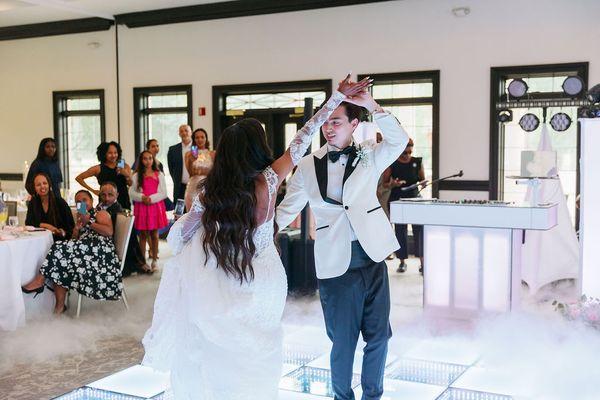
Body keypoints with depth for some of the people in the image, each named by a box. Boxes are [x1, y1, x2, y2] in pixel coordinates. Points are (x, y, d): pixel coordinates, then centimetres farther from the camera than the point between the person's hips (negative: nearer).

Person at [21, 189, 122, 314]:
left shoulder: (100, 213, 10)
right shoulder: (81, 218, 30)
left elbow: (109, 231, -10)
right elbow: (75, 240, 21)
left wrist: (89, 222, -7)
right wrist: (77, 228, 2)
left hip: (100, 250, -7)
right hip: (84, 250, 7)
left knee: (62, 249, -23)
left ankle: (40, 280, -15)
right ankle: (60, 305, -20)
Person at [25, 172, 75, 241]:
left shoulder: (60, 202, -1)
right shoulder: (33, 203, 9)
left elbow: (71, 225, -1)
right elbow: (28, 223, 2)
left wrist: (62, 232, -21)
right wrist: (45, 225, -13)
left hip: (60, 240, -3)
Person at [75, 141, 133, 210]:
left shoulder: (125, 166, 7)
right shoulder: (98, 169, 2)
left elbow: (131, 184, 0)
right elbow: (78, 178, 7)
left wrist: (127, 175, -18)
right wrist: (93, 190, 6)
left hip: (123, 203, 2)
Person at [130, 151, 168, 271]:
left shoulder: (159, 175, 6)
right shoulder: (137, 176, 6)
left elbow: (163, 193, 1)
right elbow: (131, 192, 1)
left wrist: (151, 198, -11)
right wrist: (142, 197, -15)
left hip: (156, 206, 0)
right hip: (141, 207, 0)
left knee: (154, 234, 4)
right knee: (143, 235, 3)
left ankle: (154, 260, 11)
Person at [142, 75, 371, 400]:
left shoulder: (209, 191, -13)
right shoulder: (268, 182, -15)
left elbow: (176, 239, -3)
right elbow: (301, 140, -7)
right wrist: (339, 96, 2)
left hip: (222, 289, 1)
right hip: (263, 286, -1)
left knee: (220, 367, 17)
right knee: (255, 365, 17)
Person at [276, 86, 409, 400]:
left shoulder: (369, 156, 5)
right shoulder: (308, 166, 5)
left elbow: (399, 141, -12)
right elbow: (286, 209, 10)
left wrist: (373, 107, -22)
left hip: (372, 257, 1)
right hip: (336, 264, -1)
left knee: (378, 335, 11)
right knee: (343, 340, 6)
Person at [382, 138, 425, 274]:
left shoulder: (417, 162, 5)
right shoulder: (392, 164, -1)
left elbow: (422, 179, 14)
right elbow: (384, 183, 3)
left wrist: (422, 183, -9)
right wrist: (393, 184, -18)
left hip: (414, 198, 1)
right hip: (397, 200, -1)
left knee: (419, 228, -7)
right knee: (400, 229, 4)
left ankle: (422, 262, -3)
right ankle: (402, 261, 14)